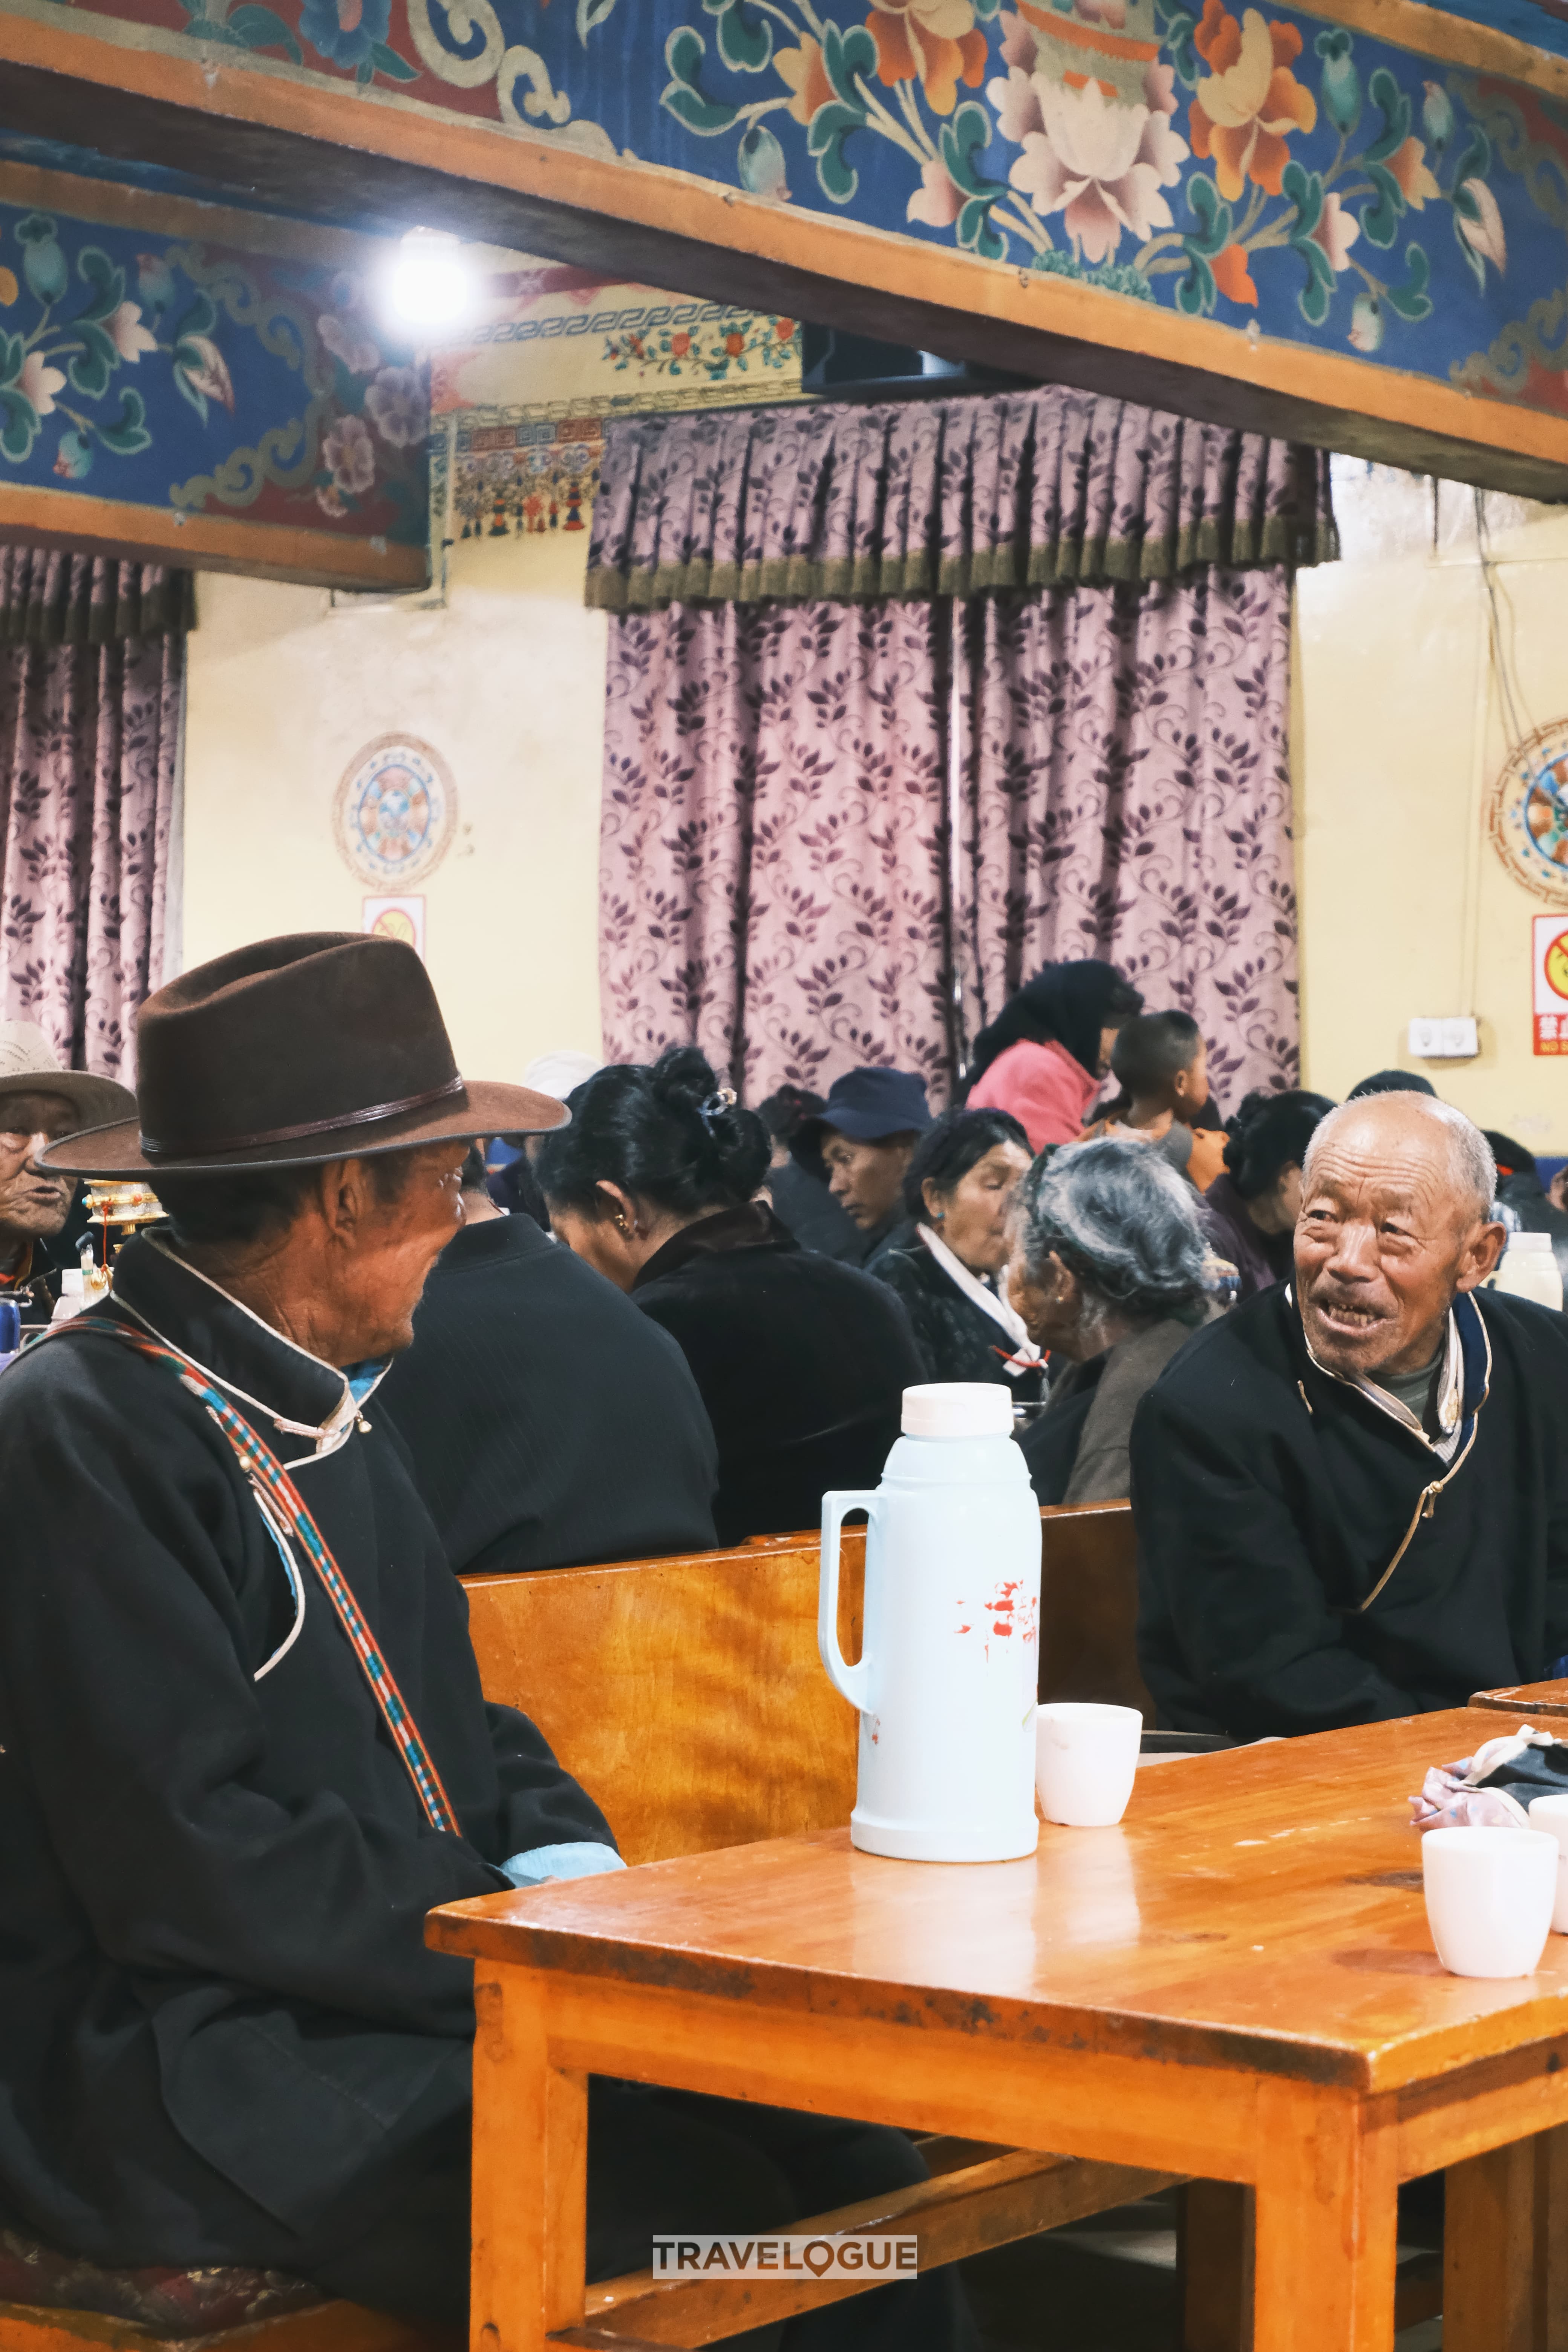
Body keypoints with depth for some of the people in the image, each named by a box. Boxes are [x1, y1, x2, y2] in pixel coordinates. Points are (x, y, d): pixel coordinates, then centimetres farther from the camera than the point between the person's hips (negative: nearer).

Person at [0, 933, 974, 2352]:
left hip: (396, 1997, 9)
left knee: (852, 2168, -9)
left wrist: (574, 1869, 0)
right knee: (704, 2228, -25)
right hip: (179, 2064, -9)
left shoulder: (332, 1410, 17)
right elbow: (188, 1865, -20)